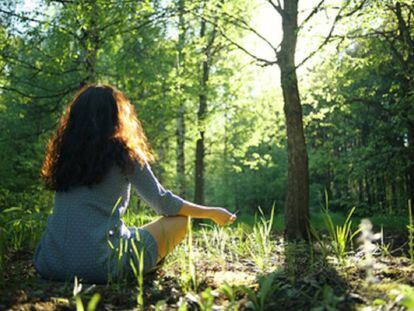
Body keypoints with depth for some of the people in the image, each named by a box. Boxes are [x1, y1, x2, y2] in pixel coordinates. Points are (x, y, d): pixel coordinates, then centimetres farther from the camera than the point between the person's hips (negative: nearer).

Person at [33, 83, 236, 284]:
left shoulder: (63, 153, 9)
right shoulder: (122, 153, -4)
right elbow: (163, 203, 3)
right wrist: (212, 213, 16)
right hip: (99, 267, -5)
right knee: (180, 219, 8)